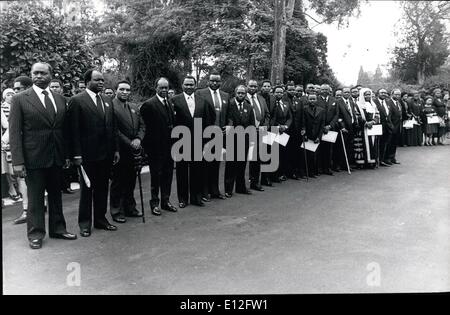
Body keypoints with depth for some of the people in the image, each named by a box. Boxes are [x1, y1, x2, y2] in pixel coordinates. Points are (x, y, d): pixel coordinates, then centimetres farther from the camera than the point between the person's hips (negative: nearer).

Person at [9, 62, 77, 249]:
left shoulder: (60, 99, 8)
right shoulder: (20, 99, -4)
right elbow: (14, 132, -7)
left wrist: (67, 154, 4)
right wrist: (17, 161, -14)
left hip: (56, 157, 4)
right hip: (33, 157, -4)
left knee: (56, 194, 15)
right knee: (35, 197, 7)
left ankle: (57, 228, 28)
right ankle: (35, 234, 20)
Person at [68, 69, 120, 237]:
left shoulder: (108, 101, 12)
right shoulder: (77, 100, -6)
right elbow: (74, 130, -10)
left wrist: (116, 149, 9)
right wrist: (76, 154, -14)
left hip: (106, 153, 5)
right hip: (87, 154, -5)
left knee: (102, 188, 13)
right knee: (87, 189, 6)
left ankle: (101, 219, 25)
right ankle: (85, 223, 18)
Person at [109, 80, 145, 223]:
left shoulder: (134, 108, 15)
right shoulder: (111, 106, -9)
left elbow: (142, 126, 13)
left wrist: (138, 139, -6)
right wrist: (129, 143, -16)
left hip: (133, 151, 7)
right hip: (120, 151, -7)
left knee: (131, 181, 15)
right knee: (117, 182, 4)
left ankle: (130, 208, 27)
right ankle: (116, 212, 14)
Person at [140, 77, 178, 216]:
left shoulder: (170, 104, 12)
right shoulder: (148, 104, -10)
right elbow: (144, 126, -10)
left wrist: (174, 141, 9)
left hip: (169, 146, 6)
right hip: (156, 146, -6)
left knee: (168, 174, 13)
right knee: (156, 175, 5)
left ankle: (166, 201, 26)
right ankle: (154, 203, 17)